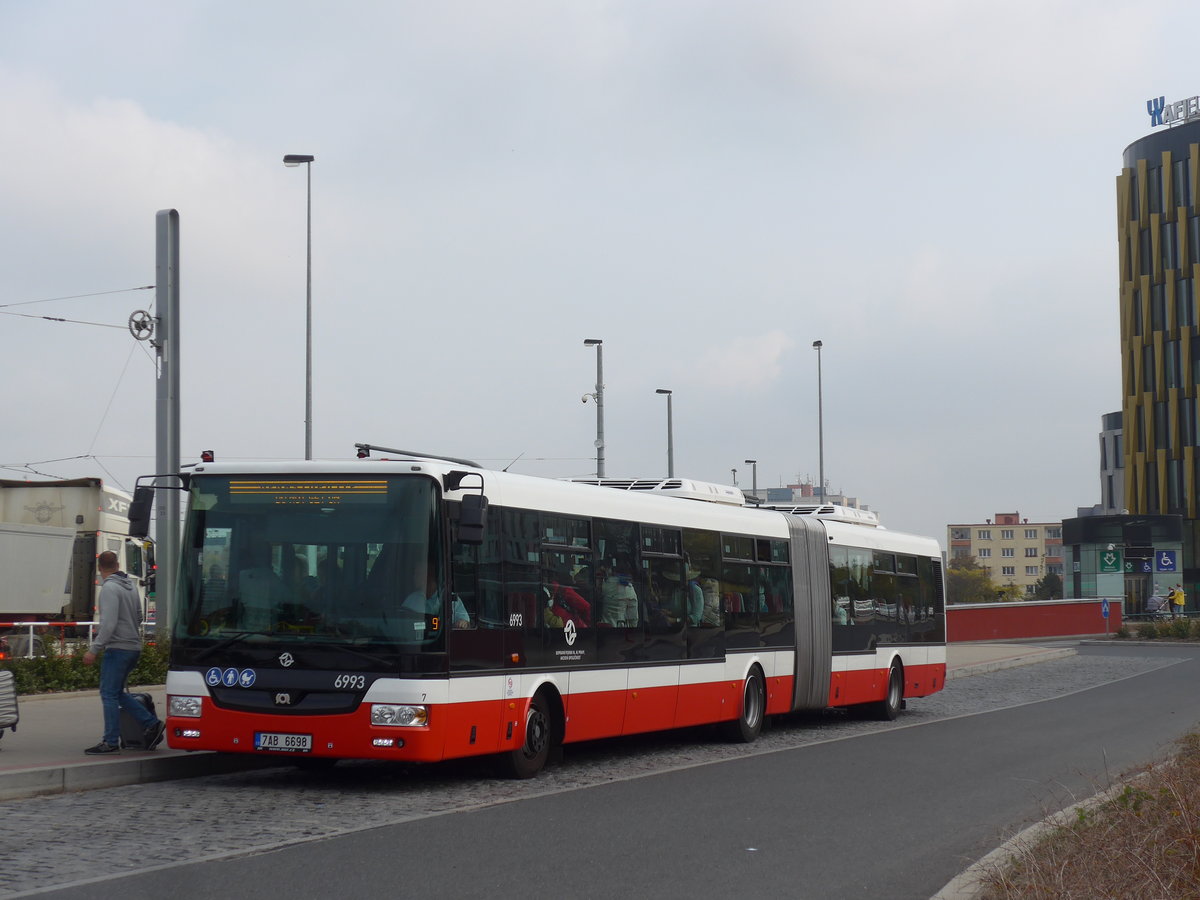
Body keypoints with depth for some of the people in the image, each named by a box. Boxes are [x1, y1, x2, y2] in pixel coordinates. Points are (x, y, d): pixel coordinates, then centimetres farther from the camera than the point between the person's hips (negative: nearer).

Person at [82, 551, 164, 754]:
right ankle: (151, 723, 11)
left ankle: (111, 742, -2)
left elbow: (109, 623, -21)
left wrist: (94, 649, -20)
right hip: (134, 646, 9)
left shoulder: (110, 588, -13)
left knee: (109, 694, -3)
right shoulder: (130, 585, 13)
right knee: (117, 692, 16)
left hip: (118, 648, -9)